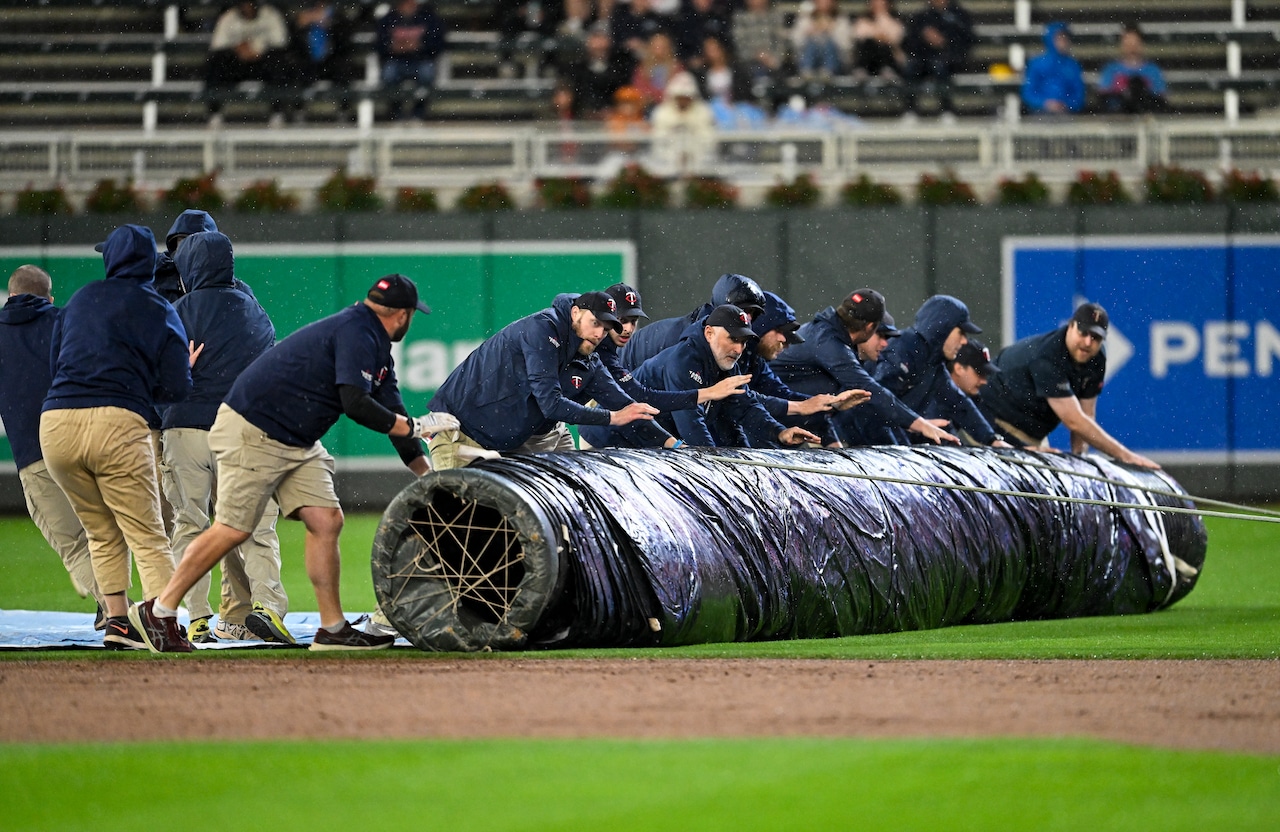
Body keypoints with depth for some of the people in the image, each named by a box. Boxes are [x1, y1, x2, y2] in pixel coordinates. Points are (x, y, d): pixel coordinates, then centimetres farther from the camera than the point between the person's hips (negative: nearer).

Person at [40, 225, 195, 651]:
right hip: (116, 424, -4)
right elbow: (176, 388, 1)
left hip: (55, 424, 4)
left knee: (102, 533, 18)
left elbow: (55, 358, 24)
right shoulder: (159, 311, 8)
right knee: (148, 538, -2)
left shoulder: (81, 299, 19)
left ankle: (117, 620, 11)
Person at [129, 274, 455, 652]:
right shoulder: (356, 333, -18)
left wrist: (430, 478, 13)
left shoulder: (378, 350, 14)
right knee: (234, 529, -9)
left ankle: (333, 629, 4)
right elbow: (356, 404, -27)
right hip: (251, 433, -10)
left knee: (326, 521, 1)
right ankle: (158, 610, 0)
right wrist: (415, 426, -16)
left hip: (298, 444, 10)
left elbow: (392, 412, 17)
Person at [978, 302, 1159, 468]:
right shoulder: (1047, 358, -32)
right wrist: (1124, 455, -33)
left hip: (1034, 436, 8)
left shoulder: (1095, 360, -6)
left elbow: (1086, 415, -2)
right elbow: (1074, 421, -34)